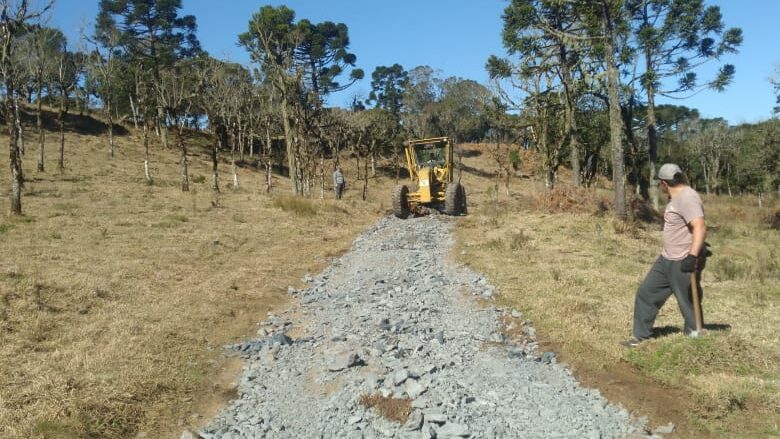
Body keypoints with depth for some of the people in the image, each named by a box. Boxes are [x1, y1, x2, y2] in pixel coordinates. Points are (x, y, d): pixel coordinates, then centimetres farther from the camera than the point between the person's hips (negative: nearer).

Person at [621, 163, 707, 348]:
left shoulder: (687, 198, -19)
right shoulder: (677, 197, 13)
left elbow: (700, 227, -31)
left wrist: (693, 256, -40)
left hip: (684, 263, -11)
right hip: (667, 260, 11)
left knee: (689, 304, 0)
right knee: (646, 292, 12)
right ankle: (640, 336, 21)